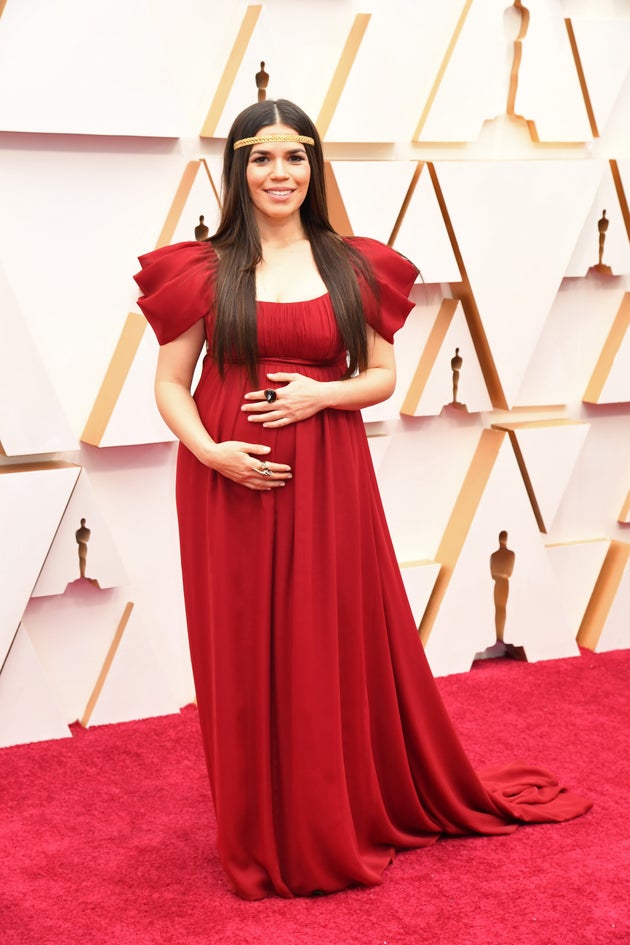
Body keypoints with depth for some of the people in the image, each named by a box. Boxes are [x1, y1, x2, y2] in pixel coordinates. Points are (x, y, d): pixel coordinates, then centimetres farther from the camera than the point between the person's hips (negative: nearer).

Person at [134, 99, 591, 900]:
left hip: (328, 480, 1)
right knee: (246, 657, 5)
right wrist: (209, 450, -15)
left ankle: (349, 820, 26)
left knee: (343, 646, 6)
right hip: (231, 485, -1)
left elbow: (382, 377, 8)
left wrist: (322, 393, -11)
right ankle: (264, 840, 21)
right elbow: (169, 385, 2)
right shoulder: (203, 271, 0)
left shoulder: (354, 265, 5)